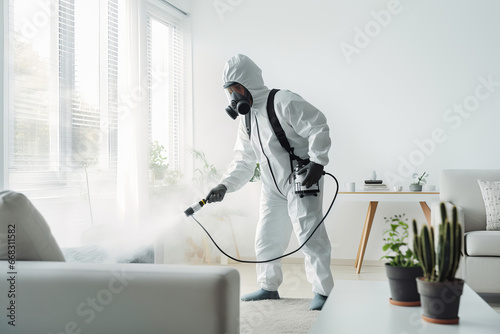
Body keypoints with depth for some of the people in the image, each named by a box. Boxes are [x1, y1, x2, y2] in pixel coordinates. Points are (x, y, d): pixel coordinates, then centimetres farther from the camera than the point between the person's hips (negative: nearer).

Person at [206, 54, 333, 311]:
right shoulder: (246, 119, 11)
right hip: (273, 187, 8)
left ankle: (322, 291, 3)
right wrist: (224, 186, 0)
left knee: (309, 236, -10)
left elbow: (318, 128, -16)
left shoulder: (283, 102, -15)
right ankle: (269, 287, 29)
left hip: (302, 181, -8)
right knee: (266, 238, 12)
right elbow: (243, 161, 12)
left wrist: (317, 162, -23)